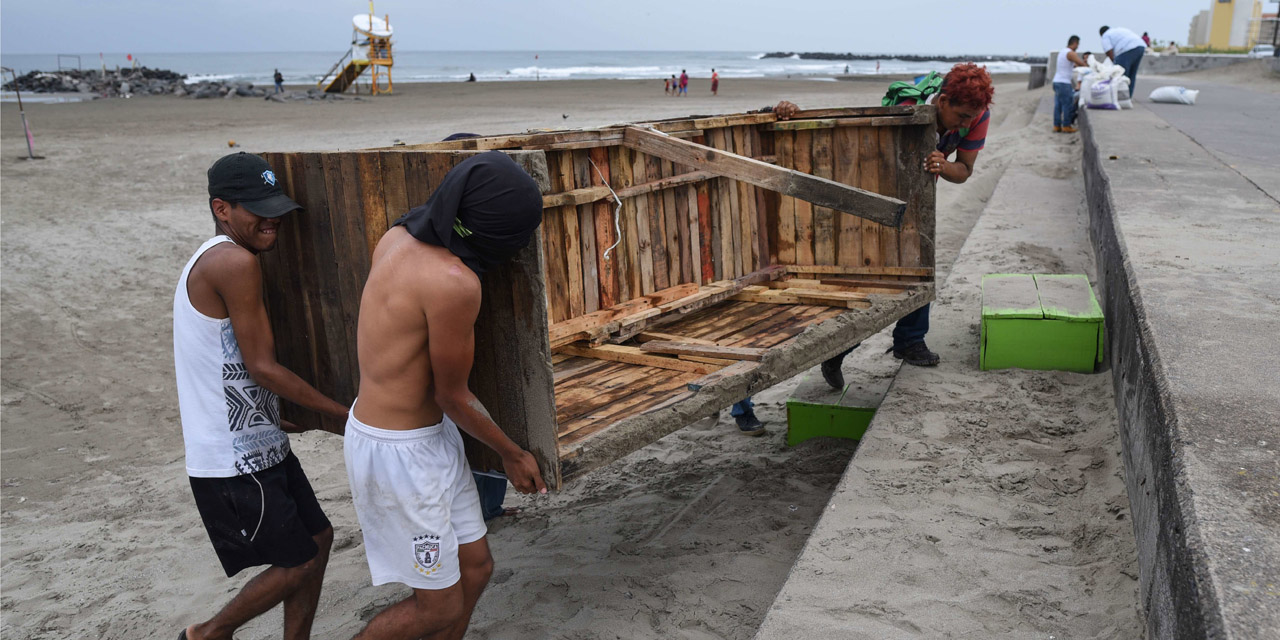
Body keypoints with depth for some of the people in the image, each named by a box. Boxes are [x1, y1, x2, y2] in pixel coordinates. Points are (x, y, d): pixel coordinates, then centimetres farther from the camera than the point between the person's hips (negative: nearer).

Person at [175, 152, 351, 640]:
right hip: (234, 461, -10)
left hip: (256, 445, 10)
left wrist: (270, 419, 25)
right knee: (298, 563, 3)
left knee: (317, 537, 16)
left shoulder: (209, 262, 11)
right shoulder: (236, 262, -21)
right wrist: (345, 413, -12)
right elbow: (262, 367, -20)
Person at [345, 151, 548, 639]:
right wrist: (512, 454, 0)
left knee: (474, 568, 18)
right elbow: (453, 397, -15)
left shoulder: (398, 236, -3)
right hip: (398, 453, -9)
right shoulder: (454, 283, -28)